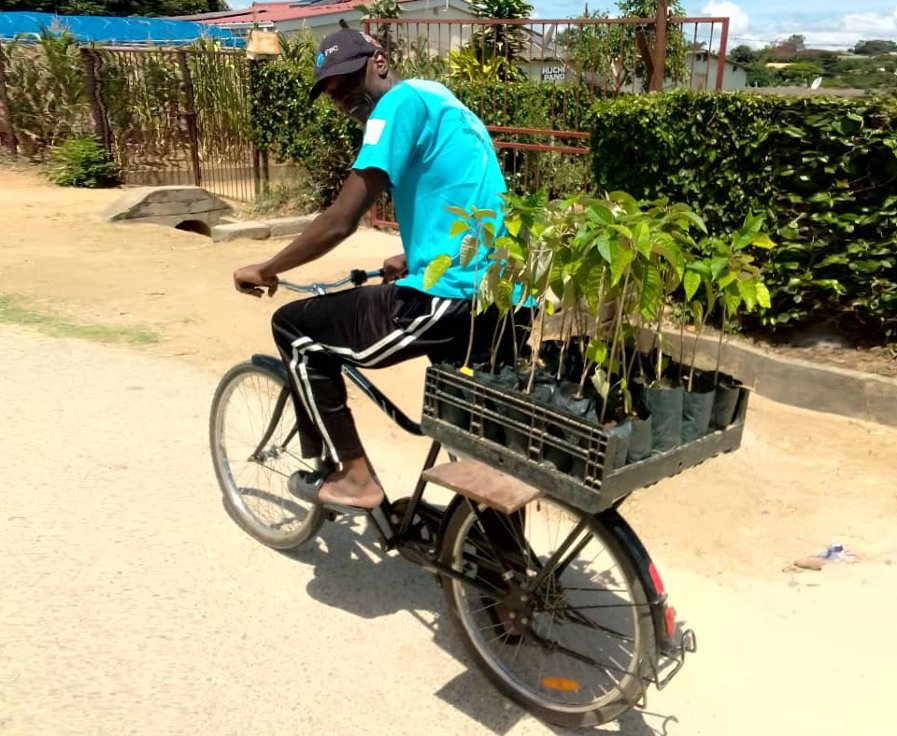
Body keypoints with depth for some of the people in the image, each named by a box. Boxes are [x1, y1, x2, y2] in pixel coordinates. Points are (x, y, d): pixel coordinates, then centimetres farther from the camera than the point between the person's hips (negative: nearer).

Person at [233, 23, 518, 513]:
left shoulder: (401, 100, -5)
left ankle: (352, 476, 14)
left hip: (453, 300, -10)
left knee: (295, 328, 7)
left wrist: (265, 271, 2)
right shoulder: (443, 104, 24)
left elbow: (341, 220, -11)